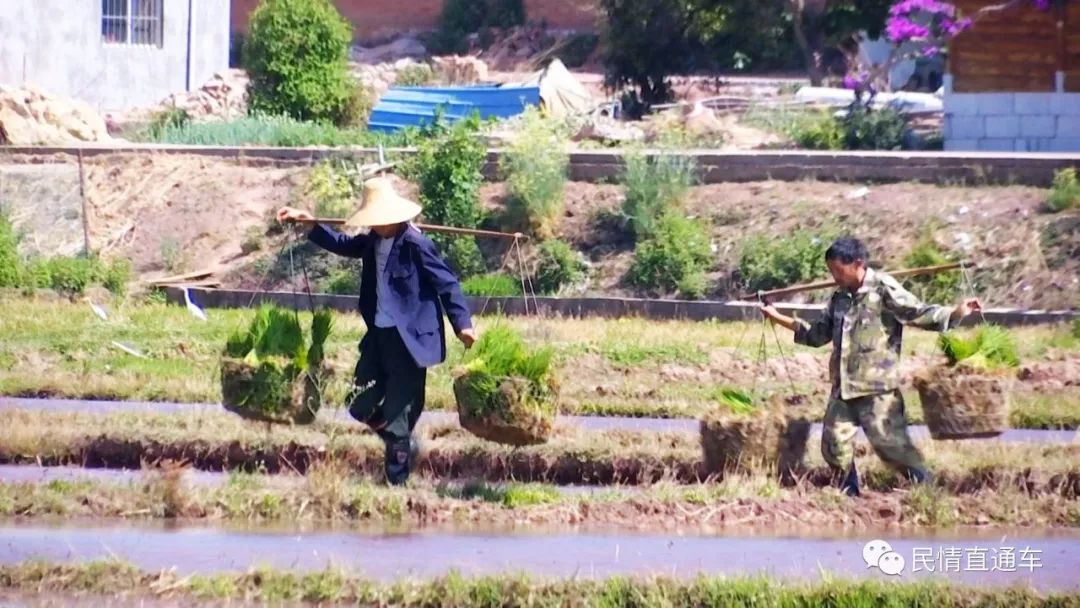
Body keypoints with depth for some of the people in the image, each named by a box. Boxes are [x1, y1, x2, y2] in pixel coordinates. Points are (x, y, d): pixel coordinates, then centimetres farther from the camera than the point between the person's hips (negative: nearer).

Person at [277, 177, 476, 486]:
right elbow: (343, 245, 24)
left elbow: (446, 283, -14)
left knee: (397, 416, -2)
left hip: (409, 340, -8)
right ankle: (404, 446, 33)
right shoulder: (374, 241, 5)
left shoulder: (416, 245, -17)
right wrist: (309, 225, 18)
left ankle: (397, 481, 9)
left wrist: (462, 323, -19)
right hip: (379, 335, 8)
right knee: (361, 406, 11)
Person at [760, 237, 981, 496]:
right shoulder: (840, 297, 13)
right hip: (843, 388, 7)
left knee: (889, 442, -10)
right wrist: (779, 319, 24)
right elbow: (817, 335, 24)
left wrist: (958, 312, -26)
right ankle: (849, 492, 19)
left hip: (877, 389, -7)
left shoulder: (884, 290, -7)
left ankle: (925, 485, 7)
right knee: (833, 444, 4)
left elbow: (919, 314, -12)